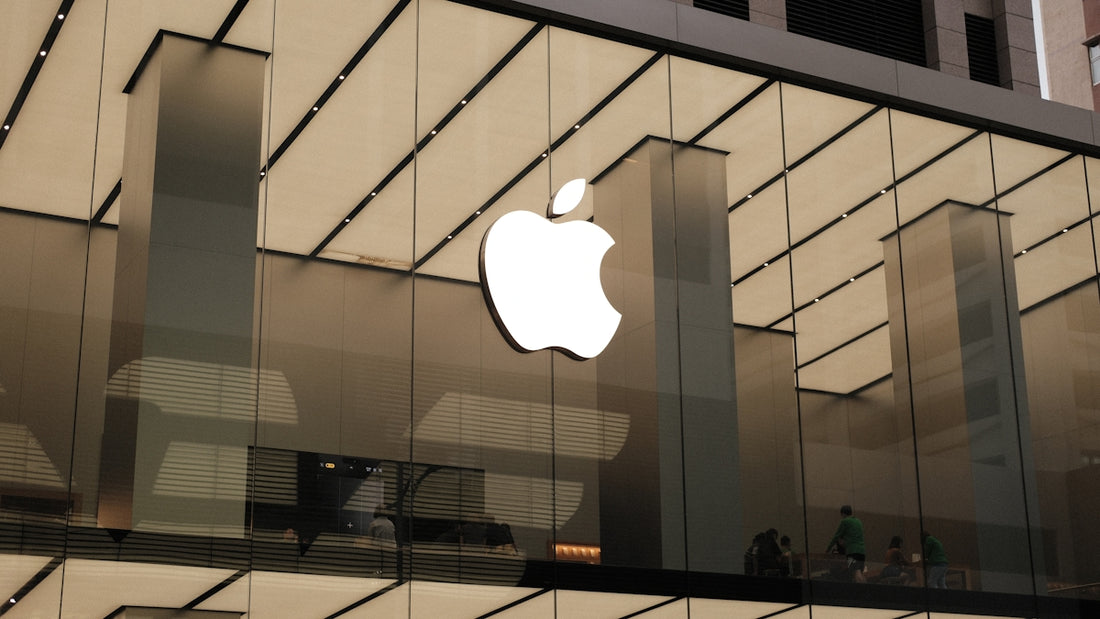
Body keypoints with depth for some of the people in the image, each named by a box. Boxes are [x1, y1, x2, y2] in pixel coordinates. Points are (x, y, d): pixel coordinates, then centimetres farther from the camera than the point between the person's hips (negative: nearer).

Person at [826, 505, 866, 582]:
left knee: (856, 574, -22)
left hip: (853, 551, -8)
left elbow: (836, 536, 9)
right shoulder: (858, 521, 23)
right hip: (862, 551, 8)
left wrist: (828, 548, 22)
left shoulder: (845, 521, 3)